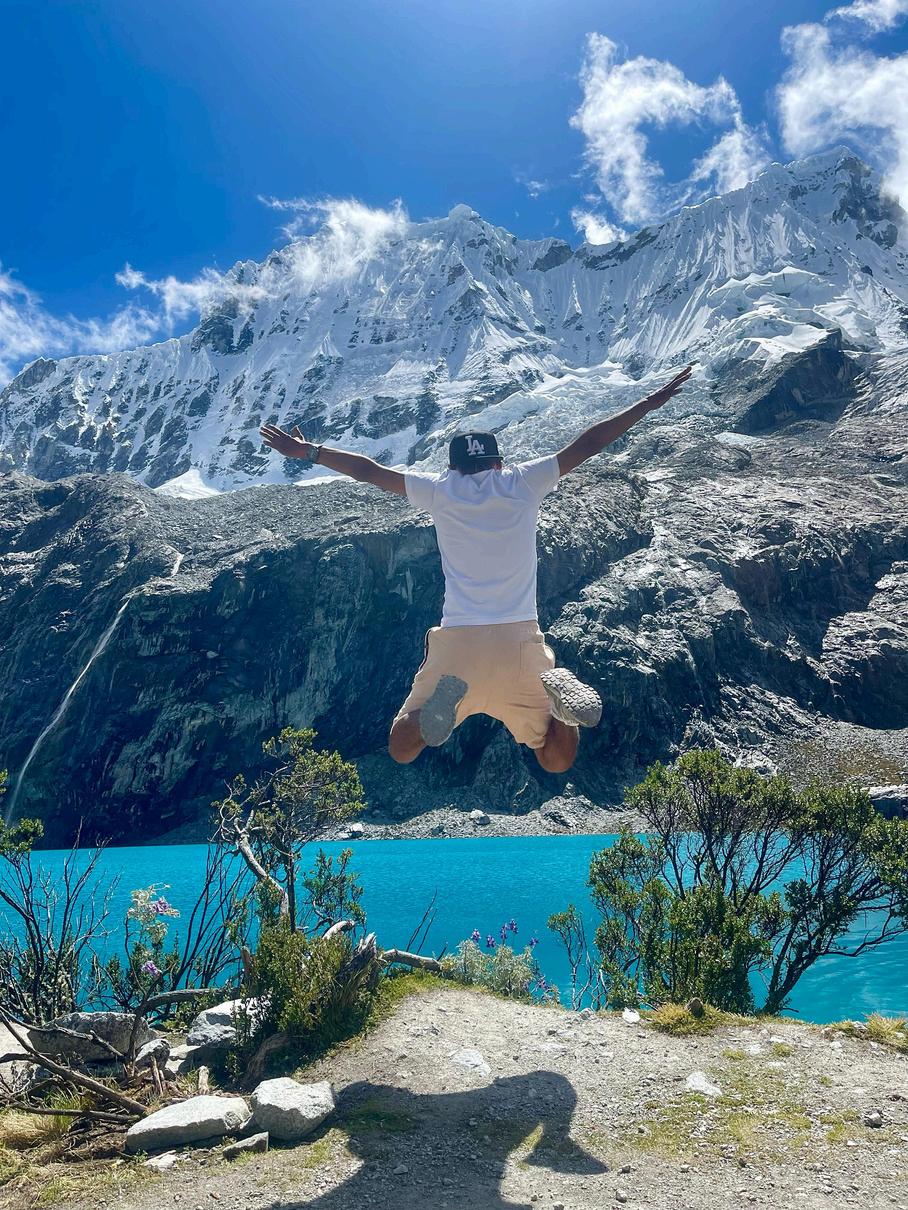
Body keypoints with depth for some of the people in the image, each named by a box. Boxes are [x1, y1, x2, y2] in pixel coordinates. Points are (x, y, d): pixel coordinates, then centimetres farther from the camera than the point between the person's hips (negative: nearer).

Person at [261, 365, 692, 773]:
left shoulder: (439, 490, 7)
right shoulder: (523, 482, 7)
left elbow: (368, 470, 15)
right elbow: (587, 445, 11)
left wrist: (307, 451, 28)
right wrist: (653, 400, 19)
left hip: (458, 641, 0)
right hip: (521, 640, 1)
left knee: (402, 750, 16)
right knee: (557, 761, 14)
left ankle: (443, 698, -18)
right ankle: (558, 692, -19)